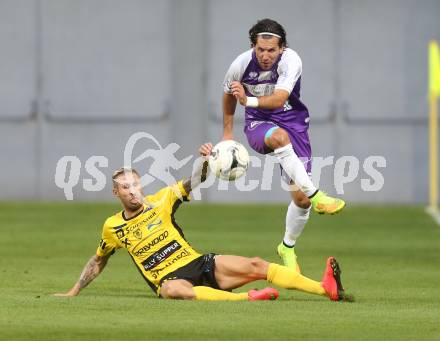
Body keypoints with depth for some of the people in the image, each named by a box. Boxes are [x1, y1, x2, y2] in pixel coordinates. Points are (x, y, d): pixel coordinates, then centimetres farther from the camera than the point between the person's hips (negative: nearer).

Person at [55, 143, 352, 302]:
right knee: (174, 290, -42)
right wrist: (73, 292, 25)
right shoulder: (113, 227, 8)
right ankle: (246, 298, -58)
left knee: (256, 266, -17)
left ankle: (328, 289, -28)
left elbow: (194, 182, -1)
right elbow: (98, 262, 24)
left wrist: (205, 162, -22)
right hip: (171, 279, -3)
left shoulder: (160, 202, 7)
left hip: (199, 264, 3)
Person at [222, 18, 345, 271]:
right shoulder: (241, 64, -14)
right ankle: (316, 196, -44)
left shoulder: (291, 61, -22)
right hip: (258, 124, 0)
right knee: (280, 136, -41)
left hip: (293, 121, 0)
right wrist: (228, 132, 16)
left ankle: (288, 247, 23)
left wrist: (249, 100, -53)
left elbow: (279, 99, -37)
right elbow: (229, 95, 8)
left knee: (300, 198, -4)